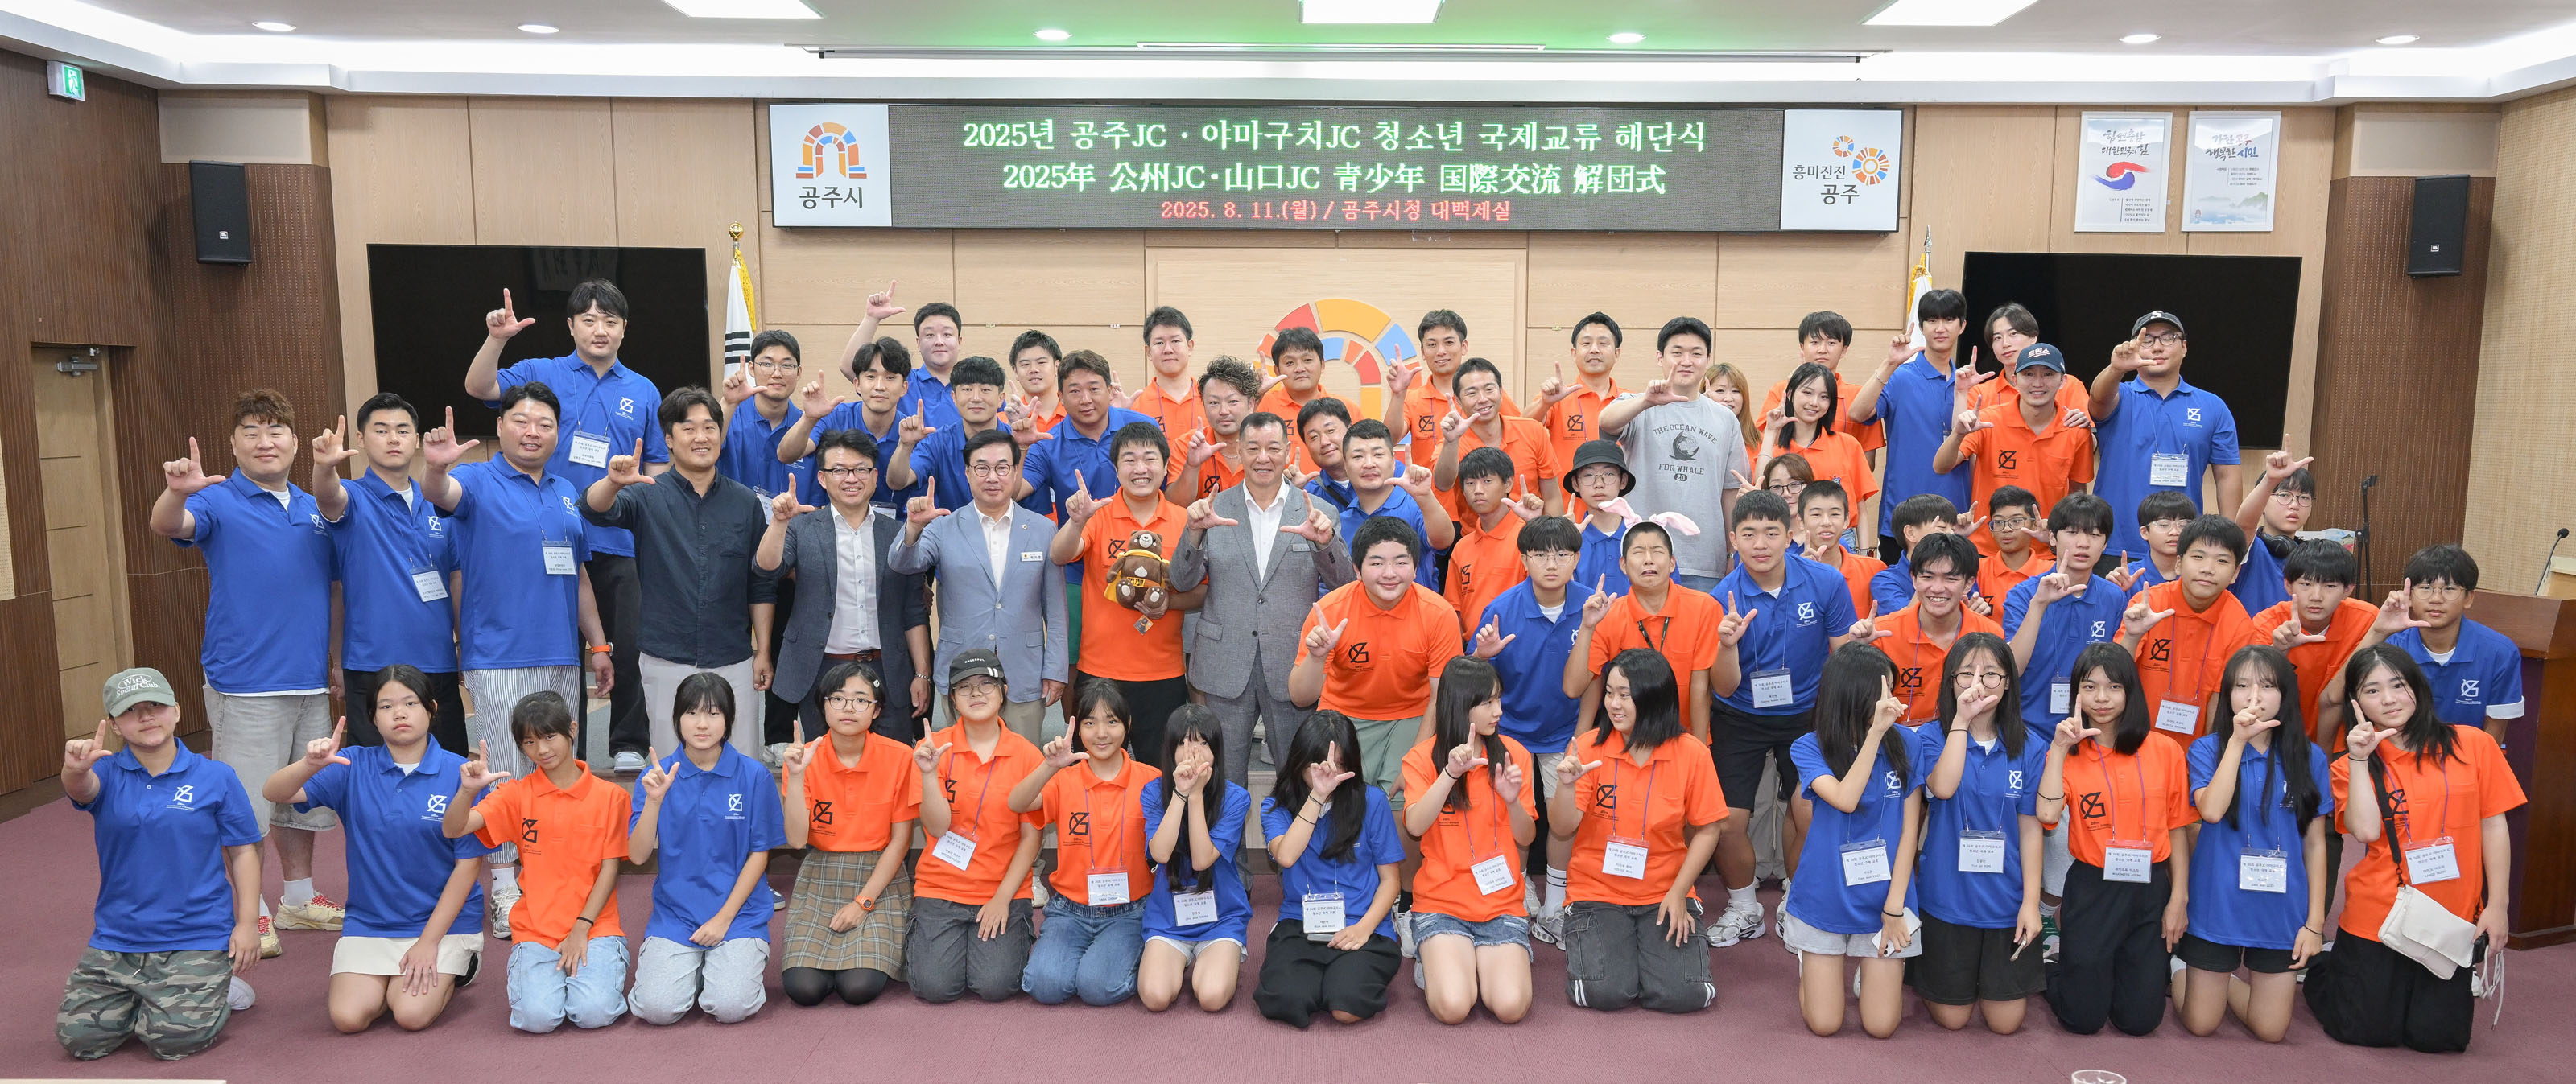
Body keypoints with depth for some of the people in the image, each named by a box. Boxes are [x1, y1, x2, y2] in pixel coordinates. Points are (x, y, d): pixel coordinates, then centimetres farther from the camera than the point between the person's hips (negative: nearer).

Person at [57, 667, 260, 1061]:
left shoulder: (216, 777, -3)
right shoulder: (108, 774, 0)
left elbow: (242, 851, 0)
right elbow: (82, 789, -25)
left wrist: (247, 922, -5)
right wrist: (76, 769, -50)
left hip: (197, 937, -3)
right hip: (116, 938, 3)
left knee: (175, 1038, -15)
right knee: (80, 1038, -1)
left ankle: (217, 990, 17)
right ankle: (142, 999, 28)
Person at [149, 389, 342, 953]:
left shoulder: (313, 509, 13)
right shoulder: (220, 502, -4)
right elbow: (168, 525, -25)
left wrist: (338, 657, 18)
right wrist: (175, 492, -47)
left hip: (310, 680, 6)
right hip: (244, 684, -6)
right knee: (246, 803, -2)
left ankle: (299, 897, 29)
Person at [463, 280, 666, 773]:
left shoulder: (643, 392, 10)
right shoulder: (541, 375, 5)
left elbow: (658, 470, 12)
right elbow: (479, 387, -10)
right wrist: (496, 339, -26)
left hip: (621, 545, 1)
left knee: (628, 648, 4)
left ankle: (629, 747, 18)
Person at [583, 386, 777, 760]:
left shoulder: (745, 502, 5)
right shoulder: (648, 496, 0)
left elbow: (762, 585, 9)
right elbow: (595, 509, -20)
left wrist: (763, 650, 5)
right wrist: (613, 483, -42)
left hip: (734, 660, 2)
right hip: (667, 662, -1)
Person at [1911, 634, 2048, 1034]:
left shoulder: (2029, 747, -2)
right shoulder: (1932, 737, -7)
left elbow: (2030, 826, -1)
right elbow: (1942, 787, -28)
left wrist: (2031, 901, -5)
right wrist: (1962, 720, -26)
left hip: (2006, 901, 2)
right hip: (1947, 897, -1)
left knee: (2005, 1022, 8)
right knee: (1951, 1018, 8)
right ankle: (1920, 969, 39)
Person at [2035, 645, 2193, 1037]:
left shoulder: (2165, 751, -1)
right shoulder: (2069, 753, -3)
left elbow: (2177, 828, 4)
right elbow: (2048, 814, -20)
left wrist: (2179, 898, 0)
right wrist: (2059, 748, -20)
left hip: (2150, 888, 1)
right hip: (2091, 888, -1)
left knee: (2139, 1018, 7)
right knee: (2083, 1017, 3)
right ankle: (2061, 958, 32)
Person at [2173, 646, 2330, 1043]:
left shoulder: (2309, 757, 0)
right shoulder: (2208, 749, -5)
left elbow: (2316, 843, 3)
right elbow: (2211, 810, -23)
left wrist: (2315, 921, 0)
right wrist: (2238, 741, -22)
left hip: (2281, 909, 2)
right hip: (2217, 903, -2)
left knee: (2270, 1030, 6)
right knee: (2200, 1024, 7)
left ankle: (2223, 981, 33)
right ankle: (2182, 970, 37)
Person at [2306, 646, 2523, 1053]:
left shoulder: (2473, 745, -1)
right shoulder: (2351, 765, -1)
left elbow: (2493, 826, 1)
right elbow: (2366, 830, -16)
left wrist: (2498, 905, -2)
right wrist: (2359, 759, -16)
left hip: (2452, 918, 1)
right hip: (2377, 915, -1)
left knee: (2436, 1035, 4)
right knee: (2364, 1030, 3)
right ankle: (2323, 969, 32)